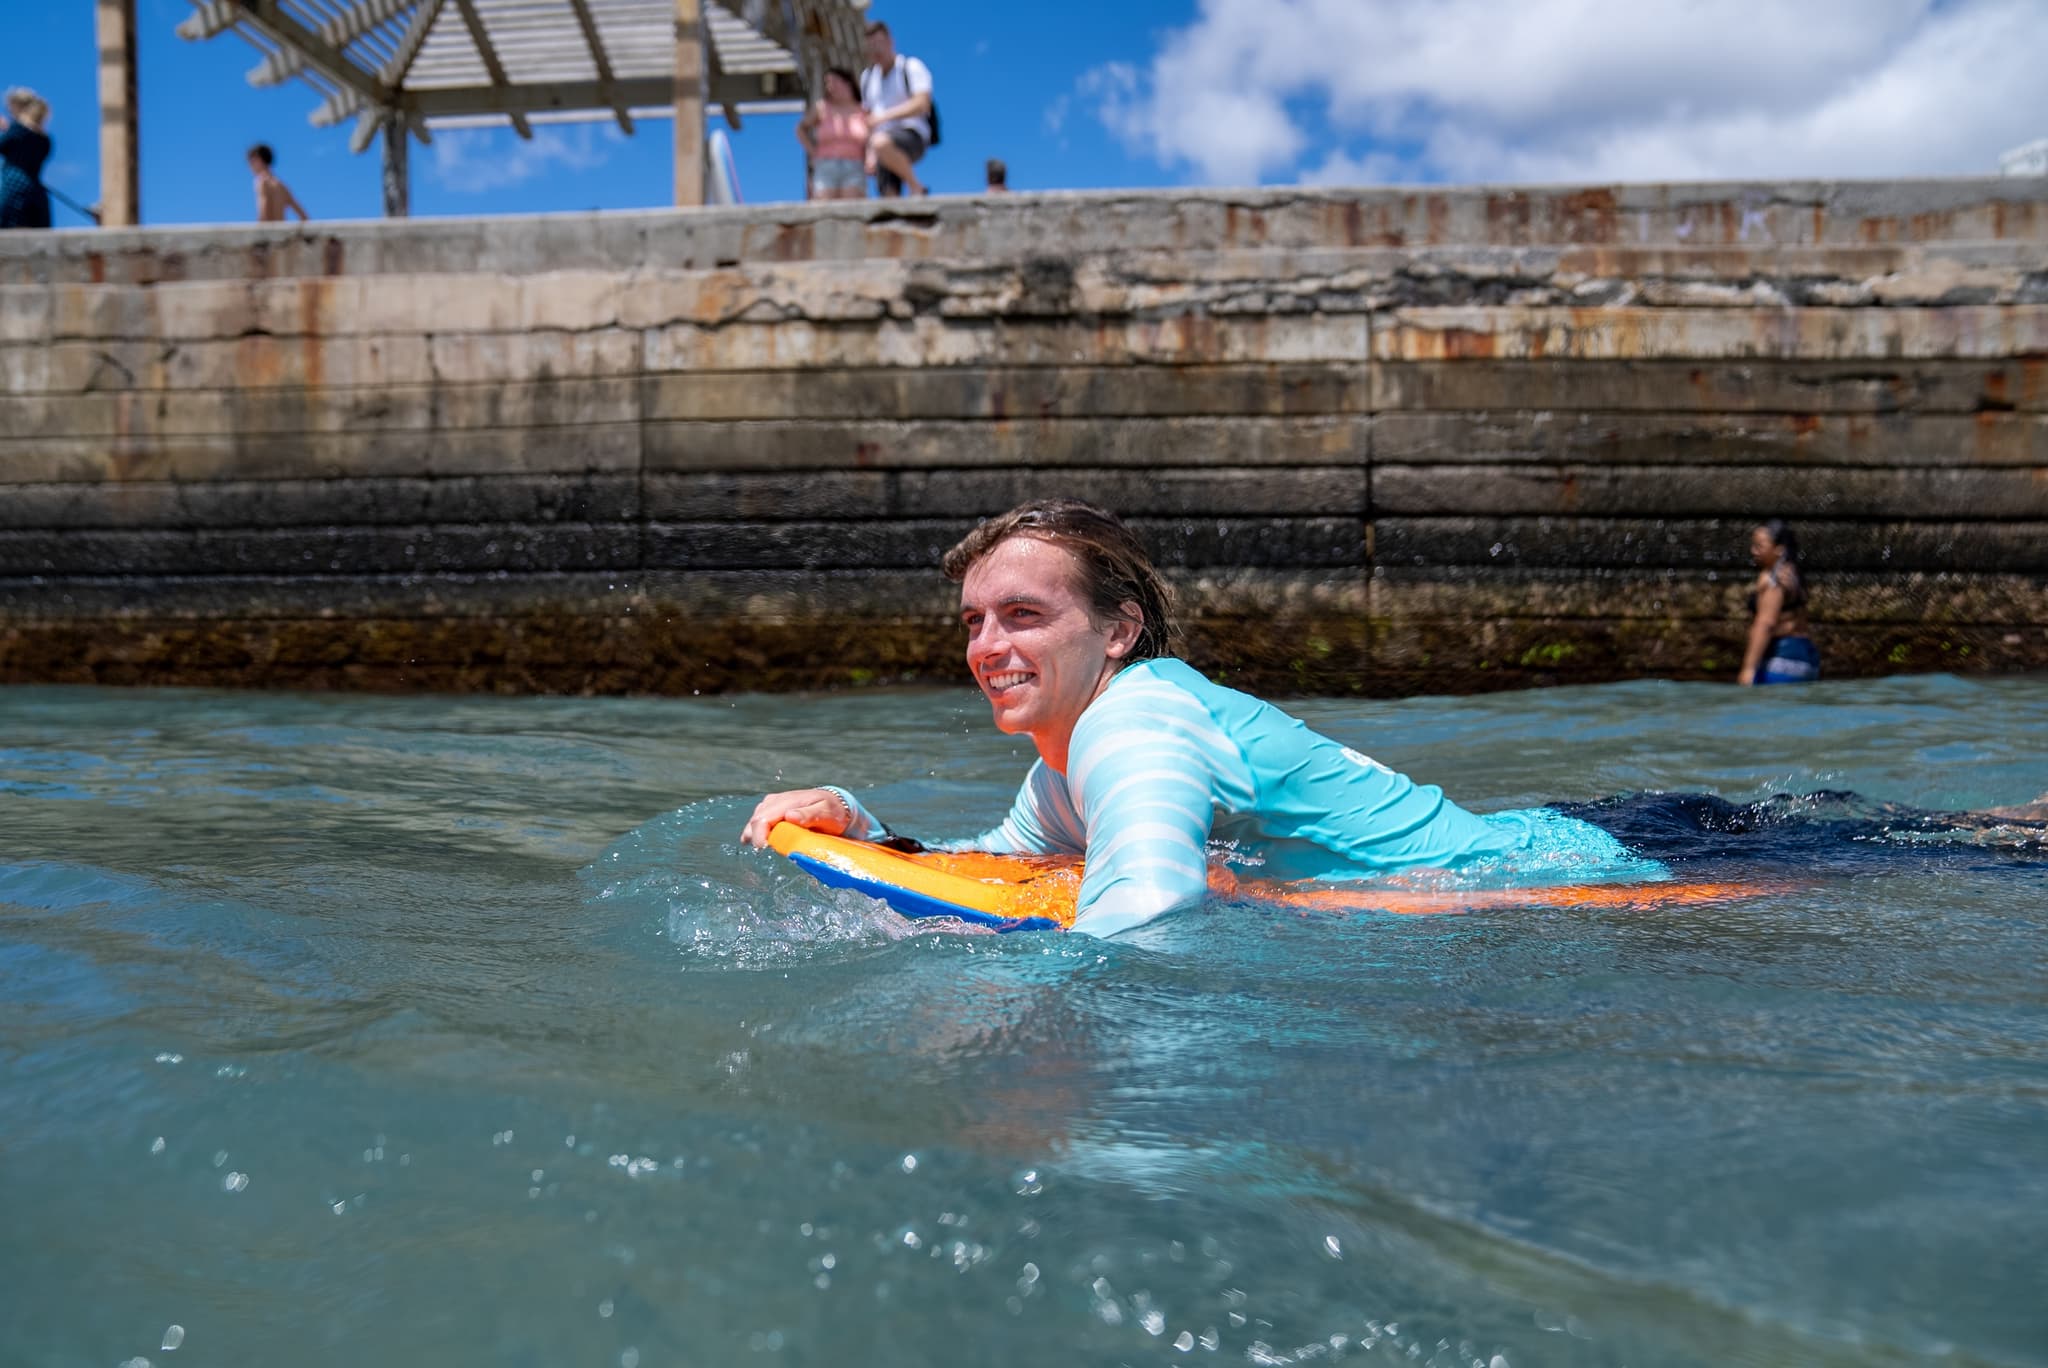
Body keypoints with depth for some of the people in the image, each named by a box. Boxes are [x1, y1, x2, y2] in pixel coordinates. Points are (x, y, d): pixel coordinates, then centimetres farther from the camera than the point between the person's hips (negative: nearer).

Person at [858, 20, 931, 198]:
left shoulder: (911, 67, 0)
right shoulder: (867, 77, 19)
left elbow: (921, 105, -14)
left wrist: (884, 116, -19)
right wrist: (870, 153, 12)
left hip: (912, 136, -6)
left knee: (882, 143, -38)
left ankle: (916, 187, -19)